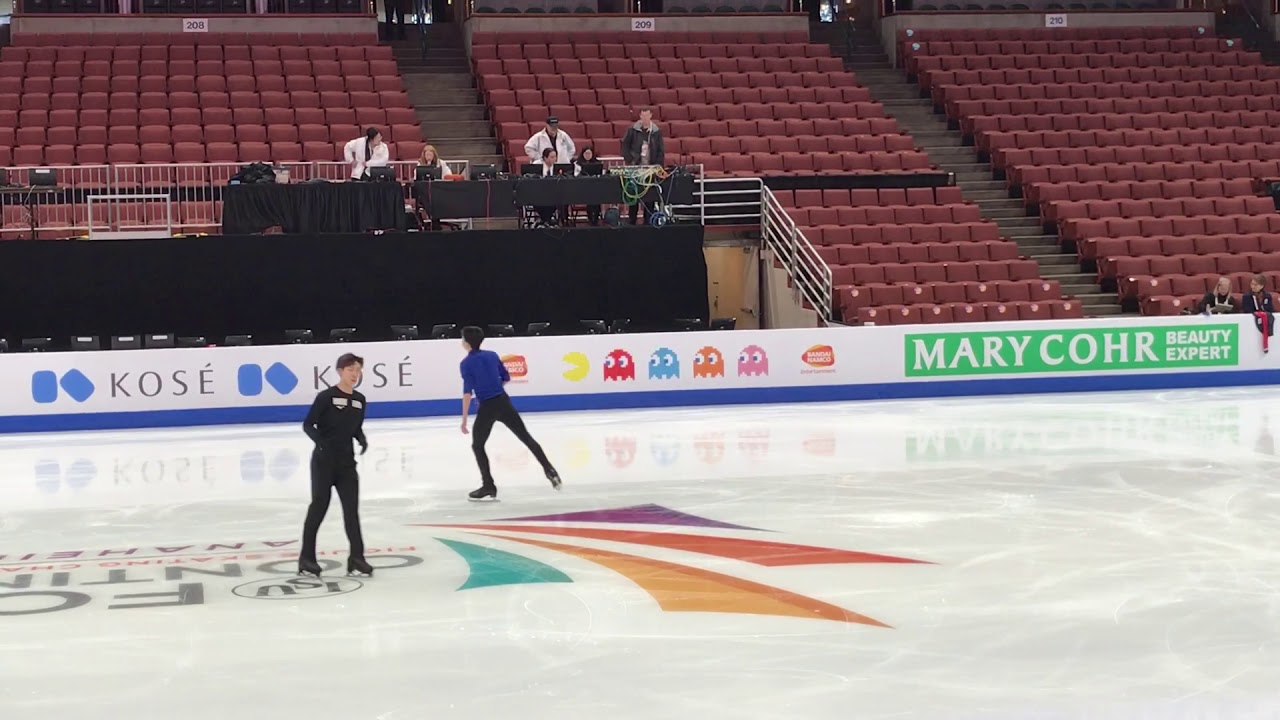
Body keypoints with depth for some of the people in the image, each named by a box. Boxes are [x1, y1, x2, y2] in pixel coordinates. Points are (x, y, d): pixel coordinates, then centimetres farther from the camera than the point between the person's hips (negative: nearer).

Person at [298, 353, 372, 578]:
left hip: (346, 462, 5)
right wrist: (319, 440, -24)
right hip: (324, 461, -5)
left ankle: (356, 559, 6)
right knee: (318, 508, 1)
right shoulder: (326, 397, -11)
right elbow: (308, 424, -7)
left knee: (352, 509, 2)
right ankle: (306, 559, 13)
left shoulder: (359, 400, 6)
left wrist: (362, 440, -3)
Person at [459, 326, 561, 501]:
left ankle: (488, 485, 7)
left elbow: (467, 392, -16)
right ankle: (549, 469, 9)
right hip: (504, 402, 4)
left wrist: (464, 419, -15)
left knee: (477, 446, 12)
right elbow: (506, 378, 15)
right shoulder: (492, 355, 6)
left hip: (487, 408, -4)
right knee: (526, 437, 12)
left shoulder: (466, 363, -10)